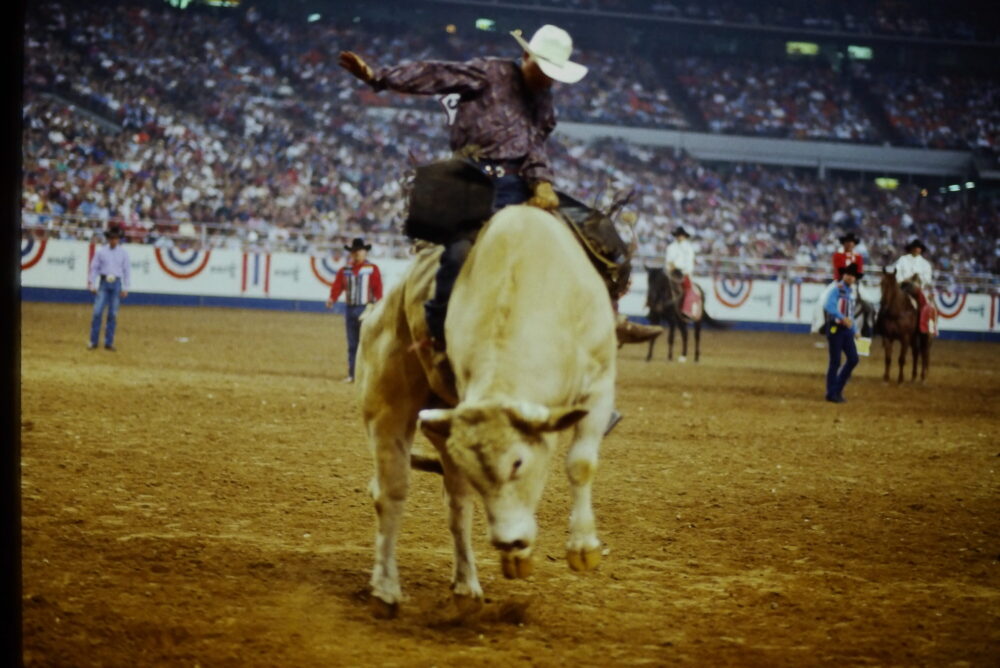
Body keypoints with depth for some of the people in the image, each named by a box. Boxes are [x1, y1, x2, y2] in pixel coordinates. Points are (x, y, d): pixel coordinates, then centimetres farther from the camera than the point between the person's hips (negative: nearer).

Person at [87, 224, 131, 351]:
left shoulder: (123, 253, 3)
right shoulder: (101, 251, 1)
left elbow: (127, 270, 4)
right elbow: (94, 268, 5)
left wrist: (126, 288, 0)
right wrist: (91, 284, 0)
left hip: (116, 284, 1)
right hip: (103, 283, -1)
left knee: (113, 315, 2)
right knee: (97, 312, -6)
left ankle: (109, 343, 8)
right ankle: (93, 342, 0)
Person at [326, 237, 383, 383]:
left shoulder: (372, 270, -2)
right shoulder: (344, 270, 8)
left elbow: (378, 287, -9)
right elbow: (337, 285, -5)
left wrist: (377, 302, -24)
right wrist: (332, 298, -23)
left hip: (366, 309, -4)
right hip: (350, 309, 4)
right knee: (352, 344, 9)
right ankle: (352, 374, 14)